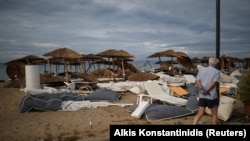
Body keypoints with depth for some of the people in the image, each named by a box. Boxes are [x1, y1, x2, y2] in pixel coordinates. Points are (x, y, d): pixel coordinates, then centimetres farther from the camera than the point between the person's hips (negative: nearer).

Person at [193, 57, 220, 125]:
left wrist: (202, 90, -15)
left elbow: (197, 81, -4)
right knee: (214, 114, 13)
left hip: (202, 96, 4)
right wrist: (206, 91, -15)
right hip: (212, 96, -4)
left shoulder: (201, 70, 9)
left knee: (200, 114, 8)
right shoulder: (217, 72, -3)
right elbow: (213, 83, -16)